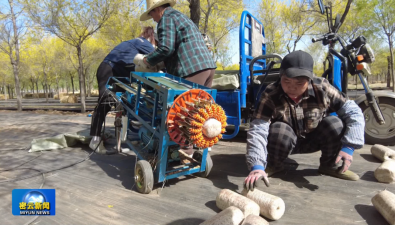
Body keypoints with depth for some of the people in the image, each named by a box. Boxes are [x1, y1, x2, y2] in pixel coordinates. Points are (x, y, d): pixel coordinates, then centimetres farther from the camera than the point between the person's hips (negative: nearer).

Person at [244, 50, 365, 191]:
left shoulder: (322, 89, -22)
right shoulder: (270, 95, -28)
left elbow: (353, 112, -19)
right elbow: (257, 130, -37)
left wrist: (348, 147, -33)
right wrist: (257, 166, -50)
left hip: (314, 139, 2)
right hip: (285, 141, -2)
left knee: (334, 124, -26)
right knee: (278, 130, -35)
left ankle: (329, 165, 2)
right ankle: (274, 165, -3)